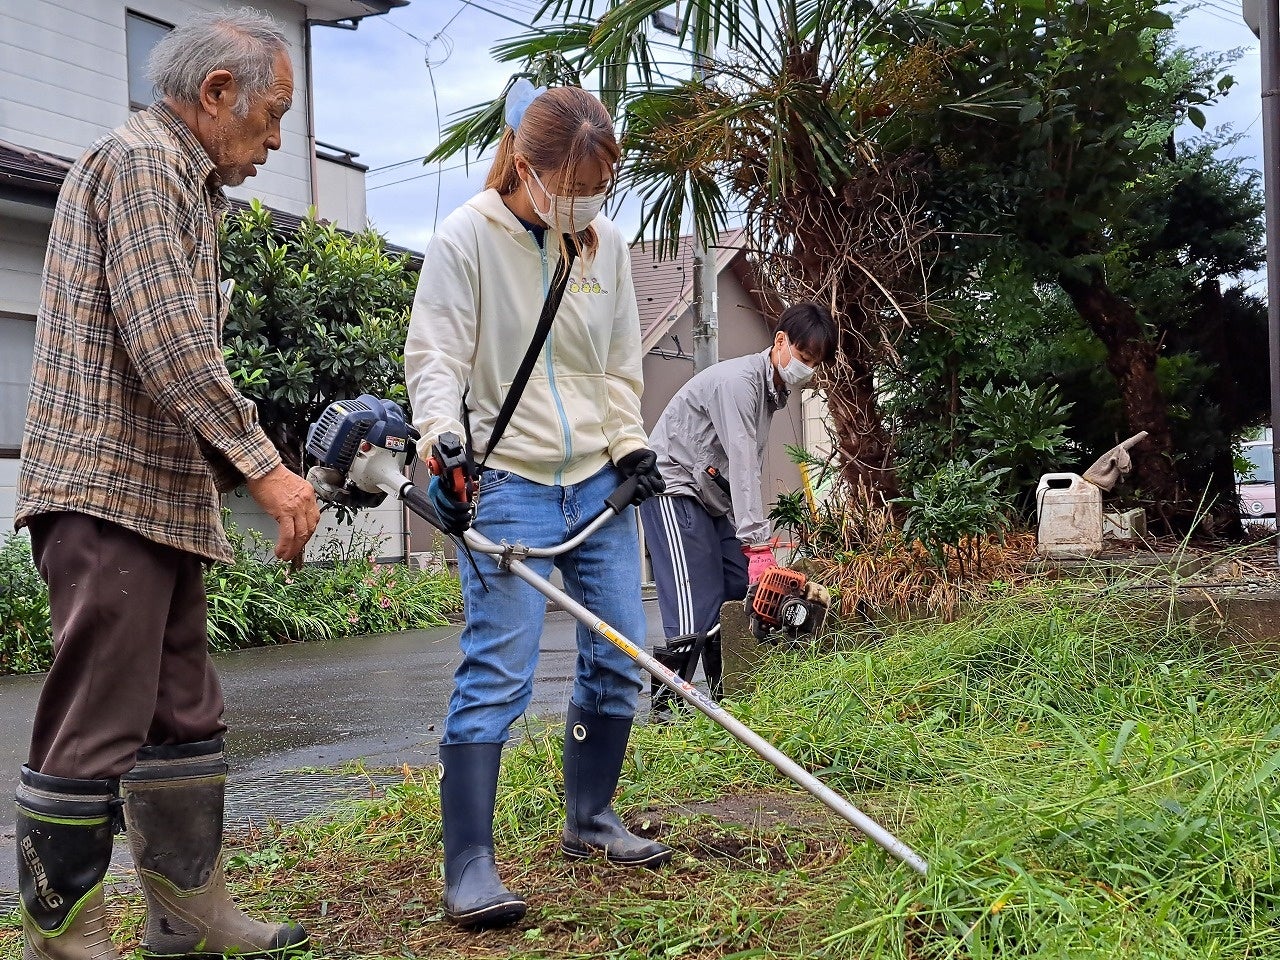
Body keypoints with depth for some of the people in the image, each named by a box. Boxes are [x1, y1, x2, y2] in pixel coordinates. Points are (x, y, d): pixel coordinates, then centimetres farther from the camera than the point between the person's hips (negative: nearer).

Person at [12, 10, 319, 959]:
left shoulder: (185, 183, 24)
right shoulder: (142, 158, -8)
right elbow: (166, 343, -19)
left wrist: (244, 470, 17)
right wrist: (264, 465, -18)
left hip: (166, 498, 11)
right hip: (109, 489, -10)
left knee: (184, 713, 13)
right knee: (98, 724, -7)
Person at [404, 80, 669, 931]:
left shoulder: (607, 244, 9)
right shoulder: (466, 240, -7)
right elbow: (434, 360, -11)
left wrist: (630, 443, 4)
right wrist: (446, 443, -28)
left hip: (598, 484, 6)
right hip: (508, 485, -6)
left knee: (619, 660, 10)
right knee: (498, 673, -12)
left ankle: (591, 819, 29)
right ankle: (469, 866, -5)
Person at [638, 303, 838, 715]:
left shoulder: (774, 389, 9)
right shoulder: (739, 380, -22)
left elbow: (749, 468, 6)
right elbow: (742, 465, -28)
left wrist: (756, 541, -2)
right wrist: (758, 545, -32)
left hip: (713, 496, 10)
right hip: (674, 488, -10)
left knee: (745, 596, 3)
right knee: (696, 611, -16)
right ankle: (663, 706, -10)